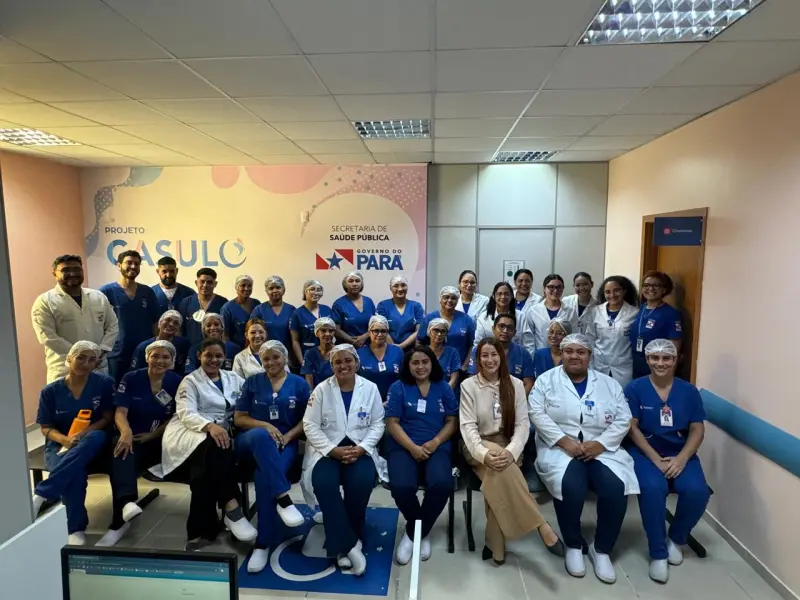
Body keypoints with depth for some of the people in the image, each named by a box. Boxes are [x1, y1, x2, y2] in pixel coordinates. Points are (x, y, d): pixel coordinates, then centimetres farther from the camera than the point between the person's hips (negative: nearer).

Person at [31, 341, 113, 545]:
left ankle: (41, 495, -32)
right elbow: (46, 428, 3)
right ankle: (76, 529, -19)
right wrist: (65, 439, -19)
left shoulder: (104, 383, -1)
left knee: (98, 437, -38)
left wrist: (84, 433, -19)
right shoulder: (51, 391, 1)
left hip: (90, 443, 0)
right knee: (74, 473, -35)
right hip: (59, 444, 0)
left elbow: (107, 418, 0)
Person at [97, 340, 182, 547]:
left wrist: (151, 435, -13)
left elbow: (175, 418, 2)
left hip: (160, 440, 2)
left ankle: (119, 522, -16)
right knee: (122, 453, -33)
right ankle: (127, 502, -53)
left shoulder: (177, 382, 2)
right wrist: (126, 432, -29)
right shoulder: (131, 379, 2)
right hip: (133, 437, -1)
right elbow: (120, 413, -7)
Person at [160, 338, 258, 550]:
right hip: (188, 432, -3)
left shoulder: (233, 379, 20)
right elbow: (186, 414, -11)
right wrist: (210, 426, -30)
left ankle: (200, 530, -24)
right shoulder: (190, 381, 6)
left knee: (204, 468, -32)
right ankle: (231, 508, -37)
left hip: (219, 433, 3)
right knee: (213, 446, -39)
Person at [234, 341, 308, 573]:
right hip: (251, 440, 1)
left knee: (264, 476, -32)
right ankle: (283, 498, -40)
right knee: (261, 435, -38)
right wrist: (265, 426, -11)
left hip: (284, 442, 0)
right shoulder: (252, 382, 10)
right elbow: (238, 419, 6)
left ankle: (263, 543, -21)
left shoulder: (299, 384, 9)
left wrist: (288, 435, -11)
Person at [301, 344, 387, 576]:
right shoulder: (321, 389, 2)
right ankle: (348, 544, -17)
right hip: (327, 449, 0)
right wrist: (333, 450, -14)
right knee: (325, 484, -30)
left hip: (360, 449, 0)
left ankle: (344, 543, -6)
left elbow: (377, 424, 4)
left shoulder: (370, 388, 4)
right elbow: (310, 425, -2)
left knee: (361, 483, -29)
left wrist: (361, 448, -13)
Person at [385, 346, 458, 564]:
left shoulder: (444, 388, 11)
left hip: (437, 447, 1)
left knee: (442, 484, -30)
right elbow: (392, 423, 0)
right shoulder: (398, 388, 6)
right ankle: (421, 531, 6)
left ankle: (414, 533, -2)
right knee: (401, 487, -29)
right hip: (403, 446, -1)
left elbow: (452, 422, 7)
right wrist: (413, 448, -13)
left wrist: (434, 443, -10)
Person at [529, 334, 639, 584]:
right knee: (572, 487, -30)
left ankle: (602, 549, 1)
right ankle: (573, 545, -2)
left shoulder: (608, 383, 11)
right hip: (559, 447, -2)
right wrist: (564, 441, -18)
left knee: (616, 488, -24)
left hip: (601, 448, 3)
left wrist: (600, 444, -12)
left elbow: (623, 419, 4)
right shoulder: (546, 380, 4)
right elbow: (537, 413, -7)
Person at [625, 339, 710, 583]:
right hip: (646, 453, -3)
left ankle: (676, 539, 7)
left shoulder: (688, 391, 6)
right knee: (653, 488, -31)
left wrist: (681, 459, -13)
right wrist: (656, 459, -16)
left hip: (681, 454, 3)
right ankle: (658, 553, -9)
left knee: (697, 491, -24)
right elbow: (632, 428, -6)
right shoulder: (635, 388, -2)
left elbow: (697, 430, 2)